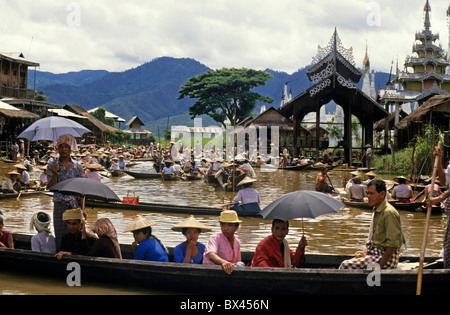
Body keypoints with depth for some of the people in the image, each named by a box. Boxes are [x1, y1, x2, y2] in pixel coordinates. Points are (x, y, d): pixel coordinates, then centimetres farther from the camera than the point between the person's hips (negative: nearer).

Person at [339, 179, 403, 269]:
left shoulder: (389, 213, -17)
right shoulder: (376, 211, 15)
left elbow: (393, 244, -21)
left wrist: (380, 266, -21)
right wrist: (365, 252, 9)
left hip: (386, 257, -10)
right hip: (374, 253, 10)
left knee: (346, 266, -20)